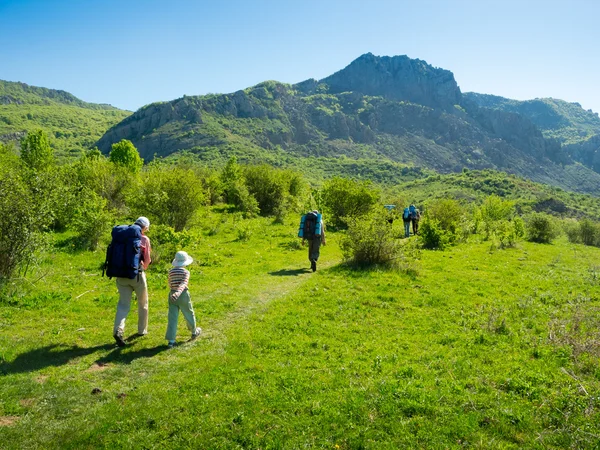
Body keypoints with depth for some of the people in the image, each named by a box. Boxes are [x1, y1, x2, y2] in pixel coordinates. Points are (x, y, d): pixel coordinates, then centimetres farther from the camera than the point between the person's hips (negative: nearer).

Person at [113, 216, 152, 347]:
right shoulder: (144, 239, -4)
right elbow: (147, 260, -5)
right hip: (137, 274, -3)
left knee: (123, 304, 3)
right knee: (142, 303, 16)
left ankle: (118, 330, -17)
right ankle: (142, 330, 27)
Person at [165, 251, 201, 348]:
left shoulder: (171, 272, 2)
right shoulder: (186, 272, -10)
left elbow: (170, 285, 12)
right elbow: (183, 283, -26)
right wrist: (178, 292, -37)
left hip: (172, 295, 3)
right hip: (183, 295, -3)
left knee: (172, 318, 2)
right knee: (189, 314, 18)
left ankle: (171, 340, -2)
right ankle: (194, 332, 40)